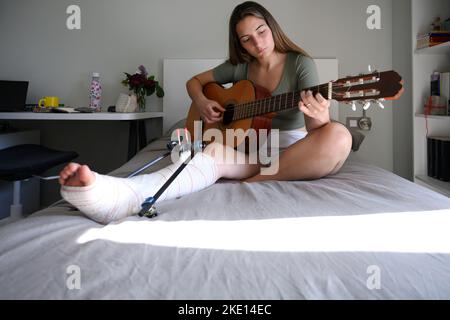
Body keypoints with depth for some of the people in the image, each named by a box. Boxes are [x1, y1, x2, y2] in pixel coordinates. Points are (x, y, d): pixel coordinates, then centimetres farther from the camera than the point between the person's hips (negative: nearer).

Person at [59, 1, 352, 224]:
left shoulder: (300, 63, -2)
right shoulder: (239, 67, 10)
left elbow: (317, 128, -13)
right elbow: (194, 81, 20)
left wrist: (319, 118, -38)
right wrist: (201, 102, -3)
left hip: (296, 153, -1)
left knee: (339, 136, -33)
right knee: (216, 151, -33)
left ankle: (253, 183, -32)